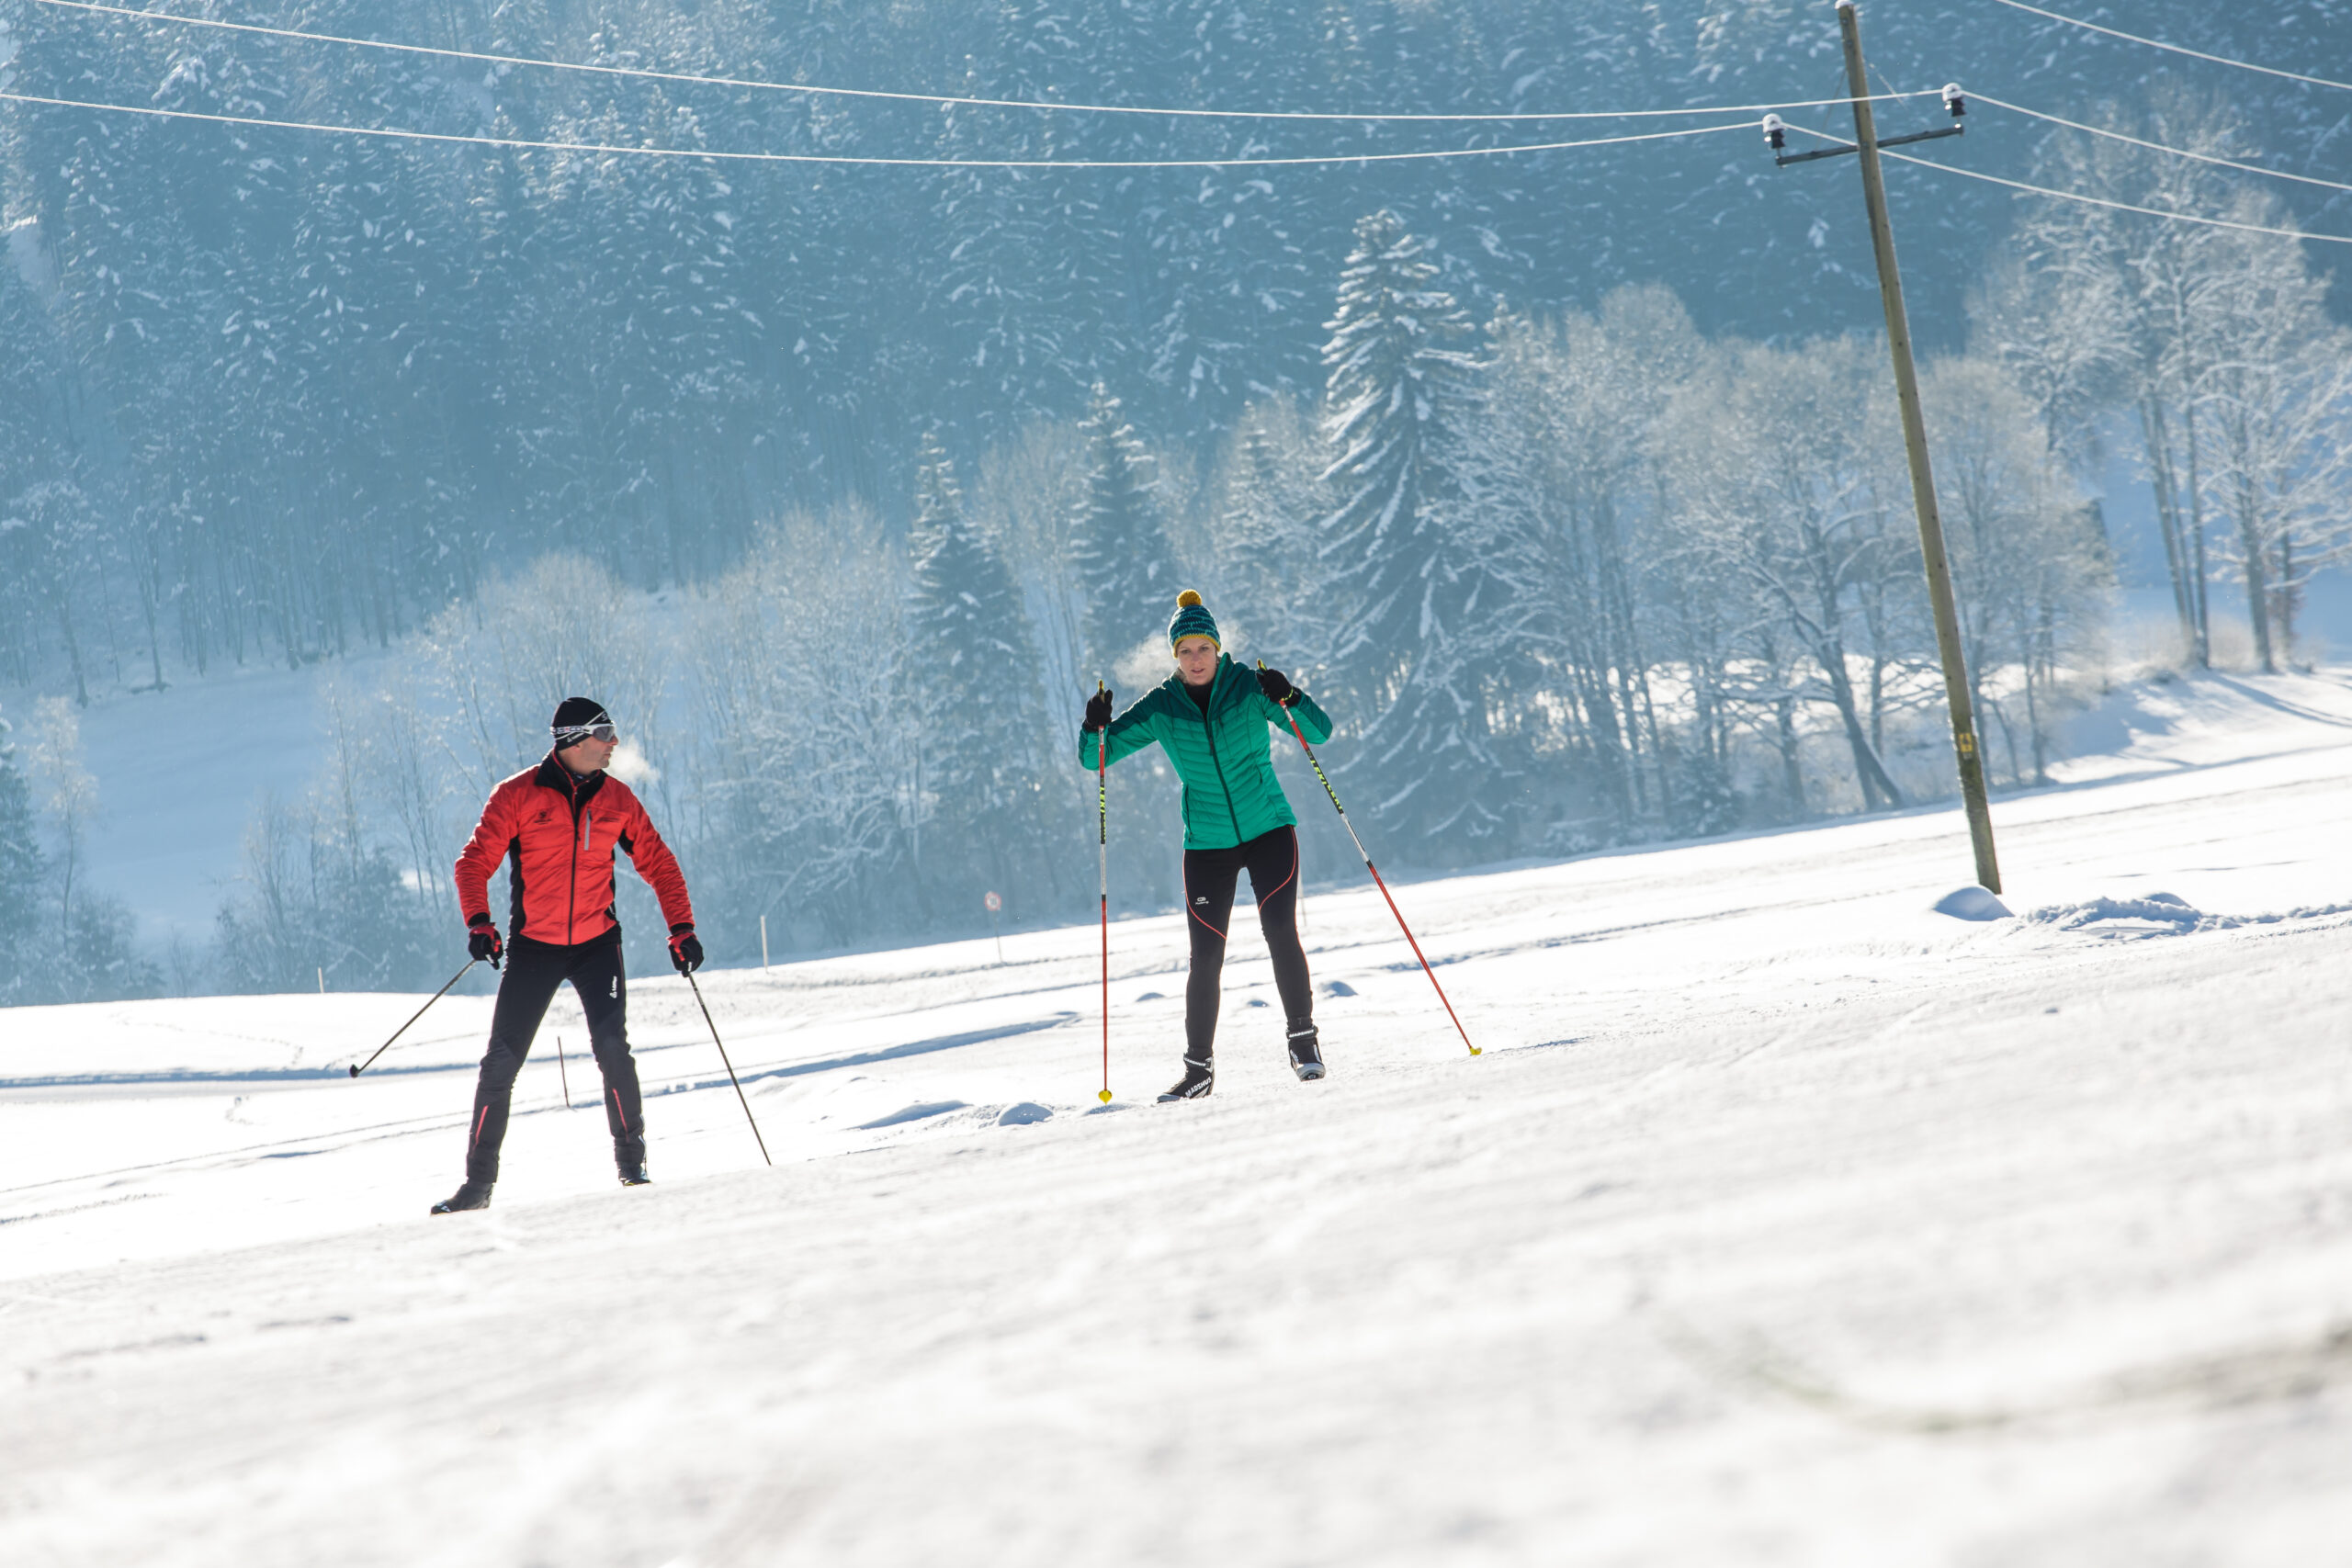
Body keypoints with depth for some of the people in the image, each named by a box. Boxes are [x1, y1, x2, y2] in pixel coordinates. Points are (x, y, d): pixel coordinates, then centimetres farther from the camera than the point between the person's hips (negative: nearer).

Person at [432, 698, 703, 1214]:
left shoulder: (617, 799, 3)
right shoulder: (518, 796, -6)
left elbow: (659, 864, 11)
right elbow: (475, 863, -5)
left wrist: (681, 928, 2)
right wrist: (479, 923, -20)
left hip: (596, 944, 1)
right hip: (533, 946, -1)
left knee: (612, 1048, -16)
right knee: (502, 1062, -1)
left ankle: (632, 1166, -5)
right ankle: (478, 1181, 8)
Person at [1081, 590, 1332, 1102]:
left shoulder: (1248, 687, -7)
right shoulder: (1160, 708, -2)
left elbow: (1319, 733, -11)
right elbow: (1094, 758, 0)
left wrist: (1289, 699, -30)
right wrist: (1095, 727, -21)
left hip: (1269, 829, -1)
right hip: (1208, 844, 2)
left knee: (1280, 931, -18)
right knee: (1206, 958, -3)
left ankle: (1303, 1038, -3)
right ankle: (1199, 1067, 8)